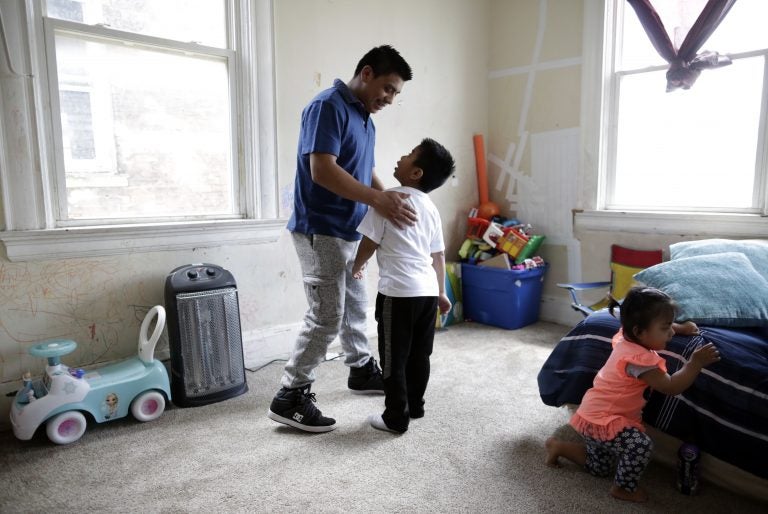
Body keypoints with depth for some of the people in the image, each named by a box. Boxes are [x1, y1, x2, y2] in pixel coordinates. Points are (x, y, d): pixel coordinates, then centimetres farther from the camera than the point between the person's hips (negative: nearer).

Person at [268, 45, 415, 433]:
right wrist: (377, 200, -30)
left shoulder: (365, 118, 14)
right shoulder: (328, 106, -16)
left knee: (354, 306, 20)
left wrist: (391, 201, 2)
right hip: (321, 232, -10)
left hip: (348, 231, 10)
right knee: (326, 318, -8)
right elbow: (322, 171, -26)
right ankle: (289, 398, 3)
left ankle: (362, 370, 37)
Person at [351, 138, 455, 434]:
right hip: (428, 291, 7)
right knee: (419, 354, 18)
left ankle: (396, 418, 15)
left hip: (398, 291, -7)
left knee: (394, 357, 5)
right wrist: (441, 293, 26)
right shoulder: (430, 207, 13)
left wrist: (356, 268, 16)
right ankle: (415, 406, 33)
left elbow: (369, 243, -3)